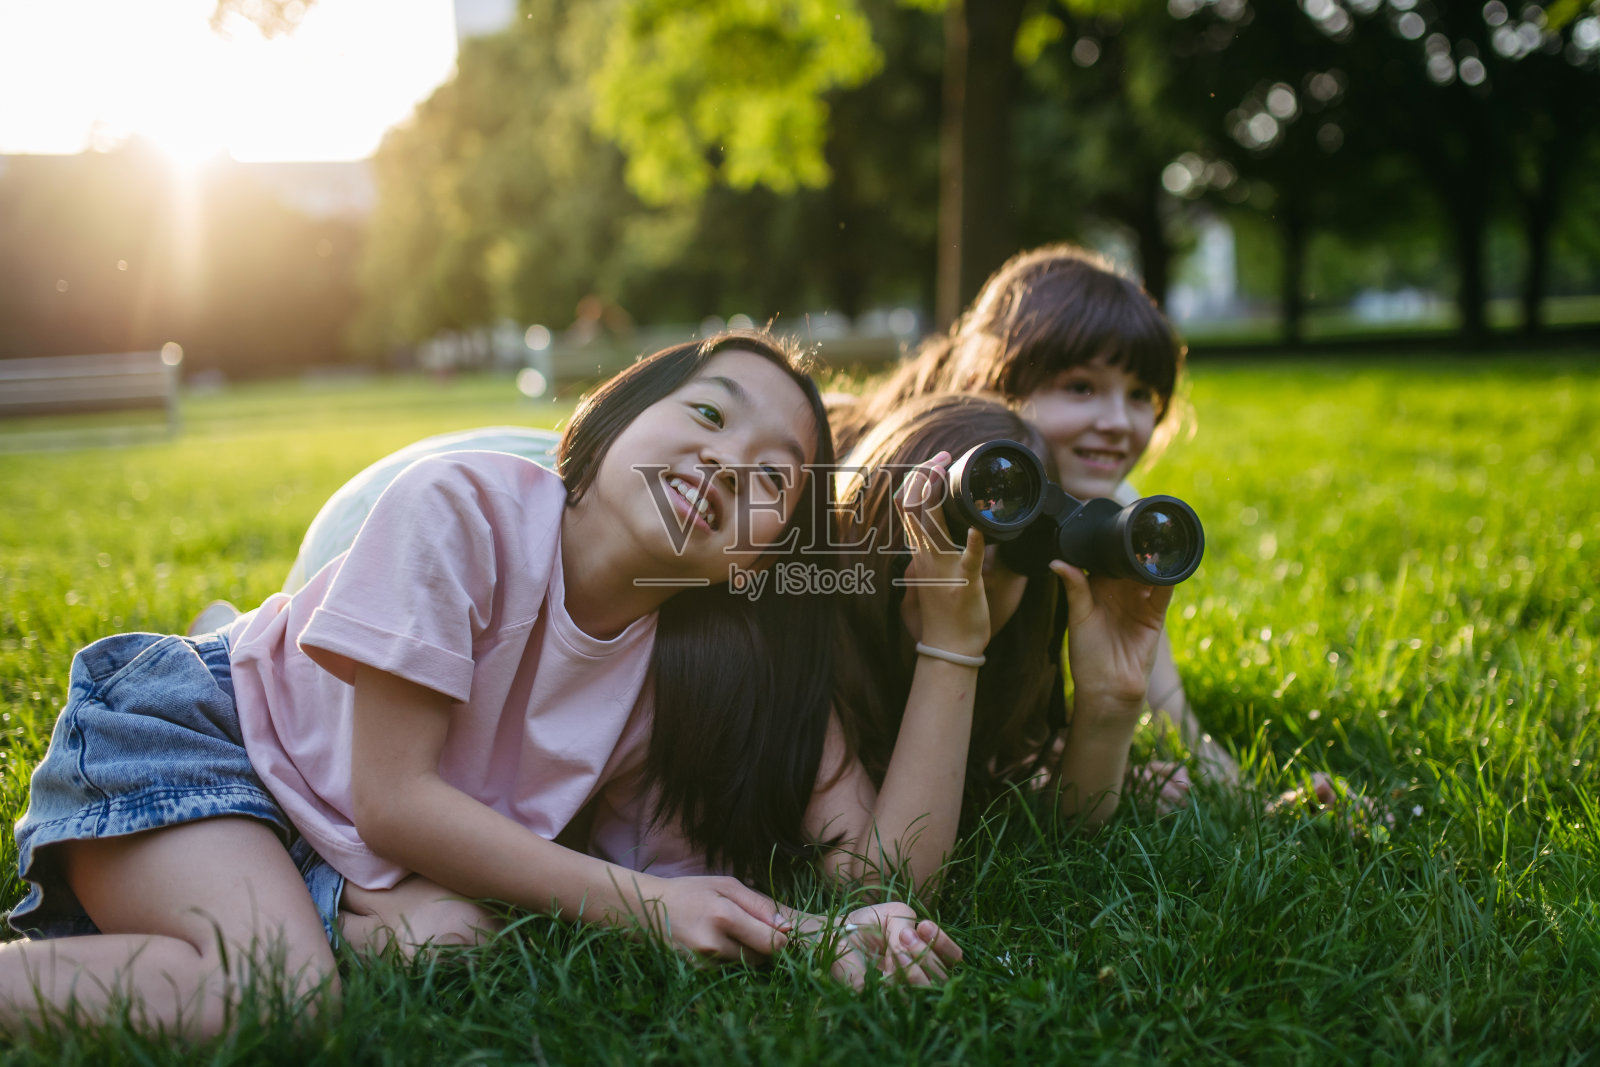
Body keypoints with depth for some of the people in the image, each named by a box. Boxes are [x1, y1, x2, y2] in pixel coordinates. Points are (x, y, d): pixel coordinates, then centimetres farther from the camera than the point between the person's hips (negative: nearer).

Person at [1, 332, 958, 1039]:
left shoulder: (682, 674, -10)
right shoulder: (467, 509, -27)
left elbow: (684, 879, -6)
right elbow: (393, 799, -26)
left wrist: (826, 933, -27)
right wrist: (639, 904, -26)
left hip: (336, 846, 7)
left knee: (449, 944, -24)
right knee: (274, 991, -30)